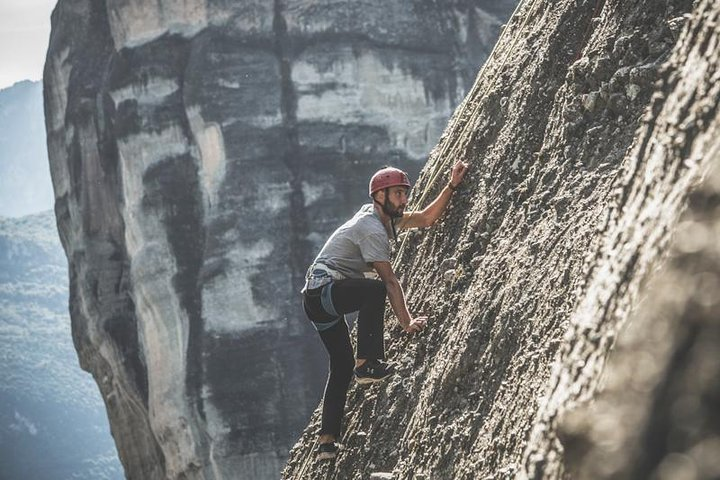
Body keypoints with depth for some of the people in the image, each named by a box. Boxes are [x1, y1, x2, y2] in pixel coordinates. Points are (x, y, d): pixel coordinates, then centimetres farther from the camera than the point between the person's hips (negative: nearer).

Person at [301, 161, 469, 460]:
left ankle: (327, 441, 12)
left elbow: (426, 219, 18)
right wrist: (407, 323, -20)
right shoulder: (372, 229, -16)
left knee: (342, 367, 11)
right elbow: (389, 281, -19)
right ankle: (367, 363, -27)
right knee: (374, 290, -34)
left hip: (317, 300, 11)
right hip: (322, 291, -11)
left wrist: (452, 185, 12)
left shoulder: (384, 216, 13)